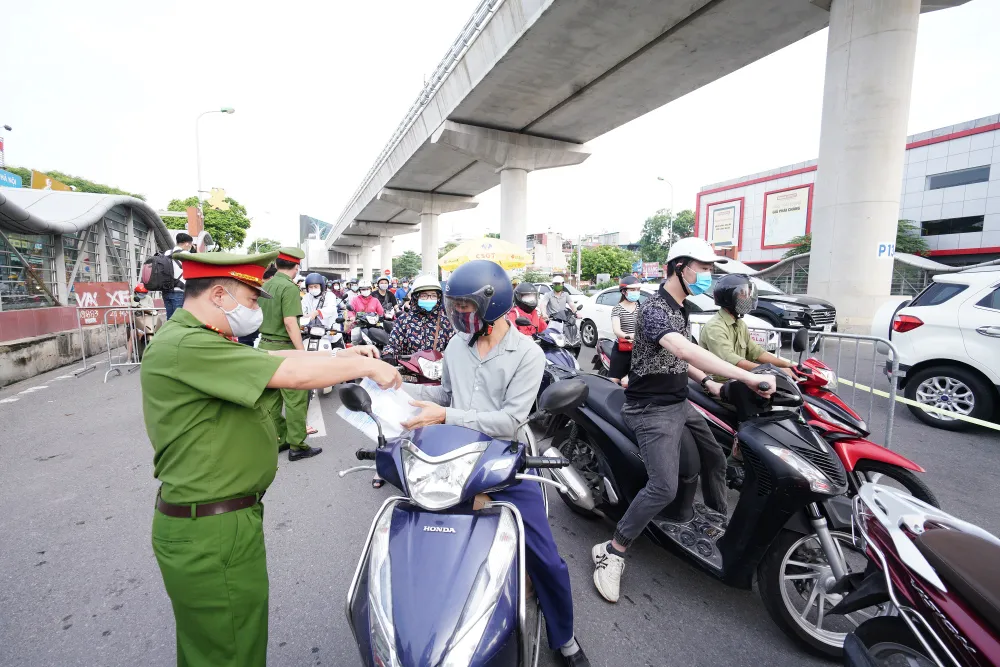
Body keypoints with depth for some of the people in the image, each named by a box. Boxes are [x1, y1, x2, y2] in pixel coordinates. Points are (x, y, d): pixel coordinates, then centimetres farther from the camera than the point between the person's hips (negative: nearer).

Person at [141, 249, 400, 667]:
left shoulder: (198, 341, 9)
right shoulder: (185, 347, -25)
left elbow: (273, 360, 8)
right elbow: (293, 374, -29)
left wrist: (339, 356, 0)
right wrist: (366, 366, -17)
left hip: (208, 523, 10)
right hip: (211, 536, -10)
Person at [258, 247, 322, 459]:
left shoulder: (265, 286, 10)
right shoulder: (290, 287, -15)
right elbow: (290, 322, -21)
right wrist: (303, 352, -19)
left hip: (265, 344, 9)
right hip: (284, 347, -9)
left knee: (272, 397, 14)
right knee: (296, 398, -1)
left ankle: (279, 439, 25)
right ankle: (297, 446, 5)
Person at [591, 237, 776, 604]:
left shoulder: (681, 308, 12)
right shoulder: (654, 307, -20)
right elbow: (684, 349, -37)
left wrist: (708, 383, 12)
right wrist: (747, 377, -40)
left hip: (680, 403, 10)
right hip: (652, 409, -10)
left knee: (715, 457, 20)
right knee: (664, 488, -18)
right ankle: (611, 552, -4)